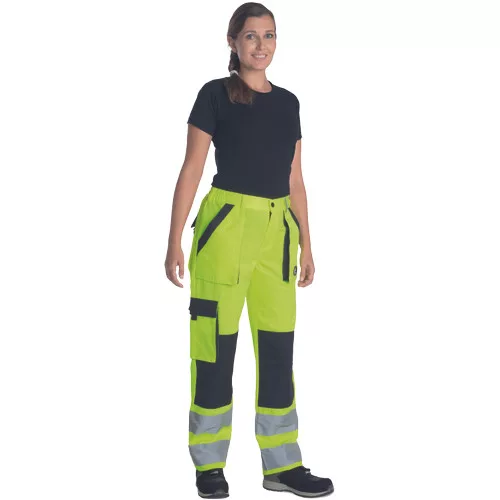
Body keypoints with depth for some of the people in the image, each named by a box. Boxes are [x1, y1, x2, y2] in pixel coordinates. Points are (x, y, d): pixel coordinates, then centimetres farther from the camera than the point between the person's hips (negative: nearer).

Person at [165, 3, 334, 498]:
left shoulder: (288, 102, 14)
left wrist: (306, 246, 15)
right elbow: (191, 171, -2)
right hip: (225, 225, -5)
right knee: (216, 346, -1)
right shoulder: (215, 95, 0)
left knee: (278, 349, 6)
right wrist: (175, 242, -8)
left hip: (277, 230, 5)